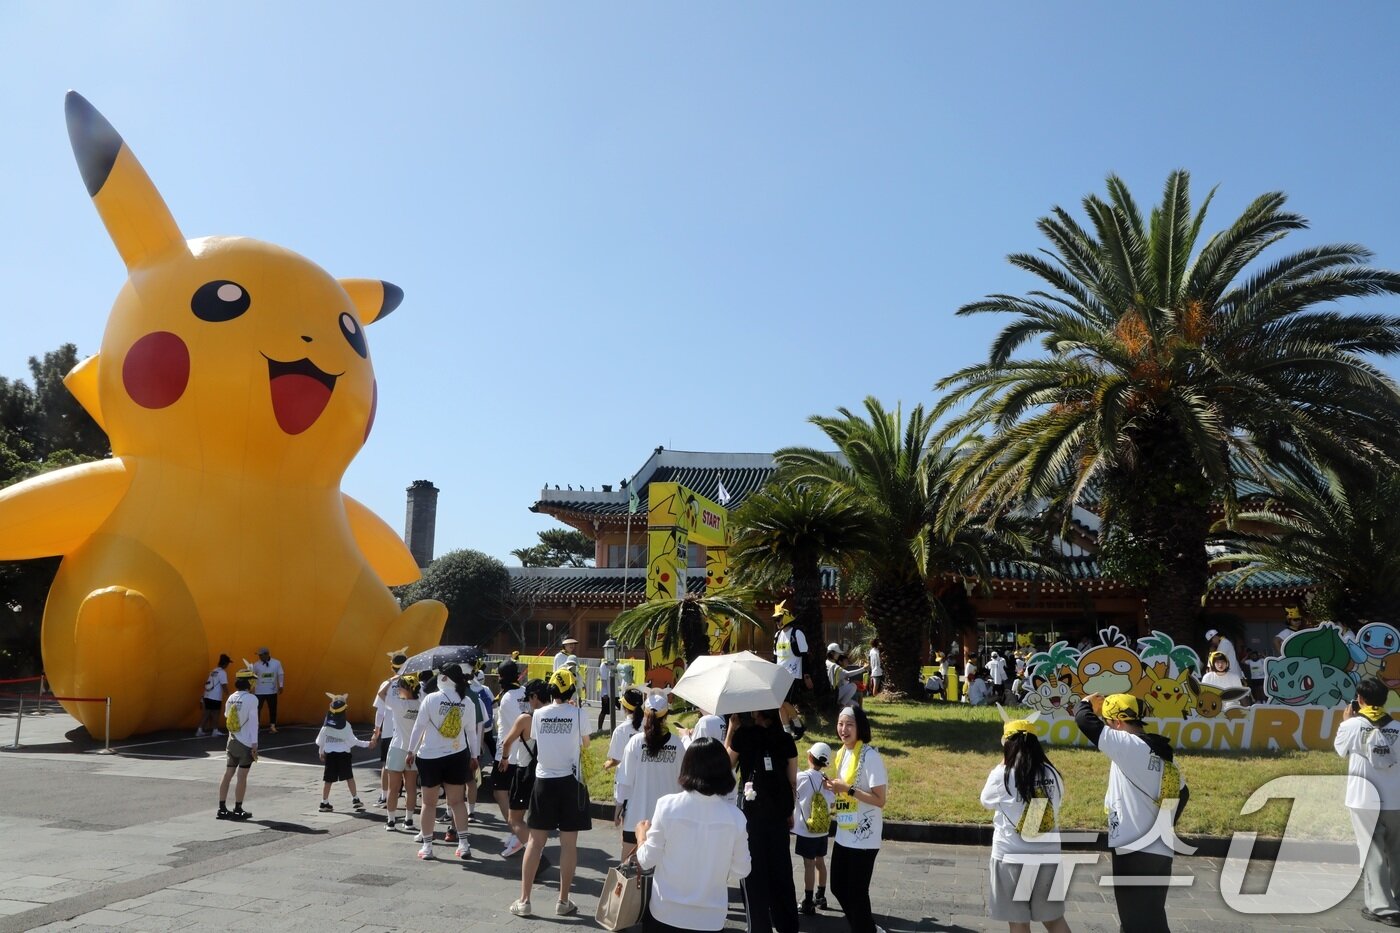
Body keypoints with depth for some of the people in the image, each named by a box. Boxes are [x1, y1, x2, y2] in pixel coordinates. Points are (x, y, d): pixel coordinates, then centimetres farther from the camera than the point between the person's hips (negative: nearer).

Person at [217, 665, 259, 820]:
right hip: (246, 744, -6)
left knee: (228, 774, 11)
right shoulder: (251, 699, -13)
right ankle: (238, 810, 5)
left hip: (232, 742, 6)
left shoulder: (231, 698, 6)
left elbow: (227, 717, 14)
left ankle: (222, 809, 14)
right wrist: (254, 743, -14)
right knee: (242, 777, 0)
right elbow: (253, 722, -15)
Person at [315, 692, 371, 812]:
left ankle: (324, 803, 12)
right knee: (349, 777, 5)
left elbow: (320, 739, 5)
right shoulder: (345, 725, -11)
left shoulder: (327, 724, -3)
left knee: (328, 779, 7)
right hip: (343, 754, -2)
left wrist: (321, 752, 21)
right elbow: (353, 741, -8)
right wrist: (366, 744, 0)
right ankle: (355, 800, 3)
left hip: (329, 753, 2)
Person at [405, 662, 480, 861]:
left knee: (429, 802, 9)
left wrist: (411, 751, 5)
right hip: (457, 756, 2)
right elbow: (471, 732, 5)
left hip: (430, 756, -2)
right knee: (457, 801, 11)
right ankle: (463, 843, 8)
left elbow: (419, 727, -6)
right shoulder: (467, 702, -2)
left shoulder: (431, 699, -10)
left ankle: (427, 846, 14)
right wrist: (474, 756, 15)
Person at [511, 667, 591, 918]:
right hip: (570, 782, -2)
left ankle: (524, 901, 13)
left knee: (535, 842, 10)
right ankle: (563, 901, 13)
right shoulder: (579, 714, -9)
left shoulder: (538, 714, -3)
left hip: (544, 781, 2)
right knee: (568, 843, 6)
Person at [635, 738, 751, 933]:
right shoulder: (735, 817, -10)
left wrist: (641, 835, 11)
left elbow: (648, 861, -8)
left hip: (665, 912, -1)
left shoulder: (668, 805, -15)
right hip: (711, 917, 1)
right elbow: (741, 871, -1)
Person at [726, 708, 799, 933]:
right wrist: (790, 811, 15)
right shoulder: (786, 739, 0)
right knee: (781, 869, 14)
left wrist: (731, 729, 6)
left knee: (754, 870, 9)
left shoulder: (744, 735, -9)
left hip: (752, 809, -3)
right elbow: (792, 781, 4)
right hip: (779, 811, 3)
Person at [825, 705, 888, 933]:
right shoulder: (842, 753, 6)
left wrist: (848, 789, -26)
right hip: (844, 834, 8)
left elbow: (880, 800, -20)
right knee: (838, 887, 17)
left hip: (864, 837, -8)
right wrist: (834, 788, -2)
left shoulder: (870, 756, -18)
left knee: (856, 892, 3)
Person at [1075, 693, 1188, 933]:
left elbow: (1084, 720, -14)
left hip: (1135, 853, -9)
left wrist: (1086, 702, 7)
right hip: (1159, 852, 9)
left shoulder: (1128, 745, -15)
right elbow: (1182, 794, 21)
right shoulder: (1163, 753, 10)